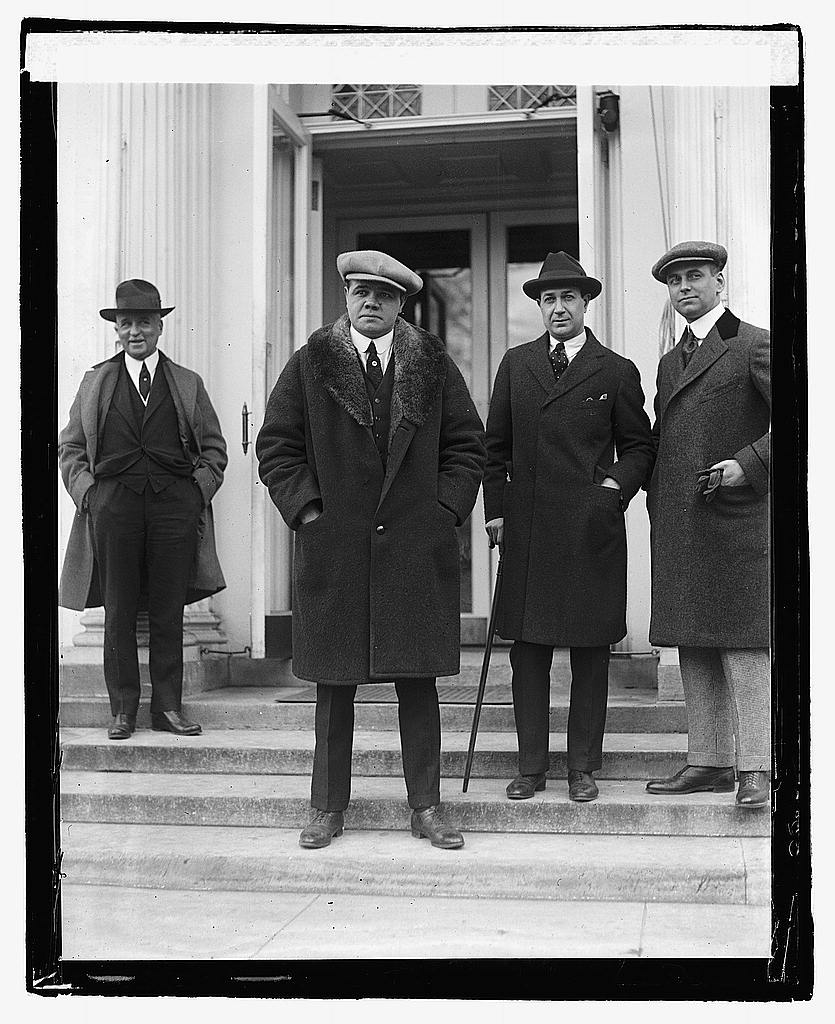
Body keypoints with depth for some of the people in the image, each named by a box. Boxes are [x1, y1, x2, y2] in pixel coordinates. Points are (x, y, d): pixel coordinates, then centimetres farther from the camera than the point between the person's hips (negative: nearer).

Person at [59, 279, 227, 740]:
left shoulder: (188, 384, 14)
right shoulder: (95, 381, 14)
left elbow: (214, 447, 15)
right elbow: (69, 446, 14)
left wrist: (200, 489, 2)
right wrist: (86, 491, 1)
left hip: (175, 503, 0)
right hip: (114, 503, 0)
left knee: (168, 612, 2)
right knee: (119, 612, 2)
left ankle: (168, 706, 9)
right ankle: (123, 709, 9)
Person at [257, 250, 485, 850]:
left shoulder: (434, 366, 9)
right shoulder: (311, 366, 6)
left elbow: (466, 444, 11)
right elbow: (276, 445, 6)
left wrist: (444, 510, 0)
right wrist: (307, 509, -4)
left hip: (417, 549, 1)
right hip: (333, 547, 0)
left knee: (419, 680, 3)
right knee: (334, 685, 5)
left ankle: (426, 807, 13)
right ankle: (329, 808, 16)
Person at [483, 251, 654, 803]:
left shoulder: (617, 372, 5)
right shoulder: (516, 365, 12)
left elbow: (640, 445, 11)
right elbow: (496, 445, 14)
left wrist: (618, 484, -7)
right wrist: (495, 510, 6)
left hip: (592, 529, -2)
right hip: (526, 529, 2)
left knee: (591, 652, 3)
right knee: (528, 649, 4)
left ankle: (583, 767, 14)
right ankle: (531, 767, 13)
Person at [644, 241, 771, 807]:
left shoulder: (754, 346, -3)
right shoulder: (671, 360, 20)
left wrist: (749, 464, -17)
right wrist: (657, 506, 13)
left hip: (736, 522, -7)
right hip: (678, 527, 7)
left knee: (744, 645, -6)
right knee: (694, 650, 9)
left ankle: (756, 766, -1)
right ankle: (709, 761, 15)